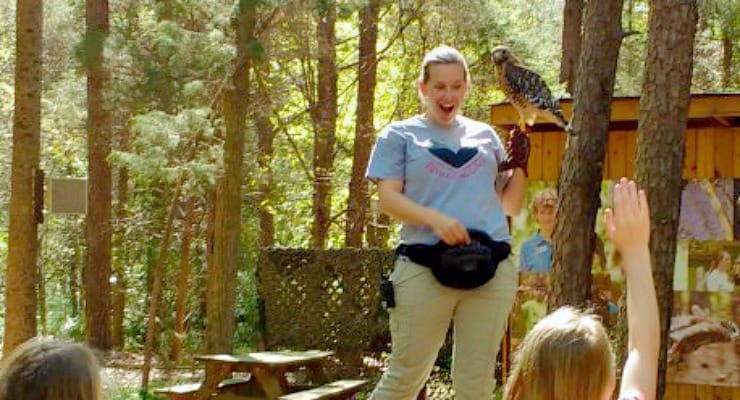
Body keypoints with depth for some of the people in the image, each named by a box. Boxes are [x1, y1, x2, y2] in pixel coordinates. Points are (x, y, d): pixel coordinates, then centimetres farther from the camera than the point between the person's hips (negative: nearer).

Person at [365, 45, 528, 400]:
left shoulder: (485, 135, 18)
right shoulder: (400, 135, 8)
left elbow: (509, 206, 21)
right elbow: (387, 199, -3)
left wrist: (520, 165, 4)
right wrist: (435, 218, -19)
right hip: (423, 270, -3)